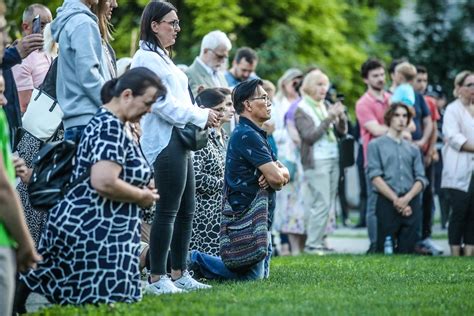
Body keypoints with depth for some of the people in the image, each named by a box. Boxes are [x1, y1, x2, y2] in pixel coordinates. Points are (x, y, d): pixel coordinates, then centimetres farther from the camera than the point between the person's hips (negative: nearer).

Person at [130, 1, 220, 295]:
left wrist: (205, 115, 8)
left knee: (186, 210, 10)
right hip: (164, 141, -10)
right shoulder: (146, 58, -9)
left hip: (181, 141, 10)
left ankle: (179, 274, 16)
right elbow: (162, 103, -16)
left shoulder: (163, 58, 22)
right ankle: (157, 279, -6)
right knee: (168, 211, -9)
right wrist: (201, 116, -10)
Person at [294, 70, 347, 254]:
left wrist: (341, 117, -5)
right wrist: (328, 118, -17)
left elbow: (342, 131, 15)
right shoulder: (301, 110, -3)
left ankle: (319, 241, 9)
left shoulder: (326, 106, 14)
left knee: (328, 203, 5)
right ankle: (313, 244, -8)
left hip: (333, 159, 7)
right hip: (316, 162, -7)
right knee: (322, 204, -12)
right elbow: (309, 136, -13)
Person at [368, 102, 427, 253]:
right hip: (387, 203, -3)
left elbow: (421, 179, 8)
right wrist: (396, 200, -11)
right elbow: (375, 177, -3)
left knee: (407, 249, -1)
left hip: (411, 204, 3)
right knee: (385, 249, -6)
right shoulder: (376, 145, 6)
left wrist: (406, 199, -10)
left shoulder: (413, 149, 16)